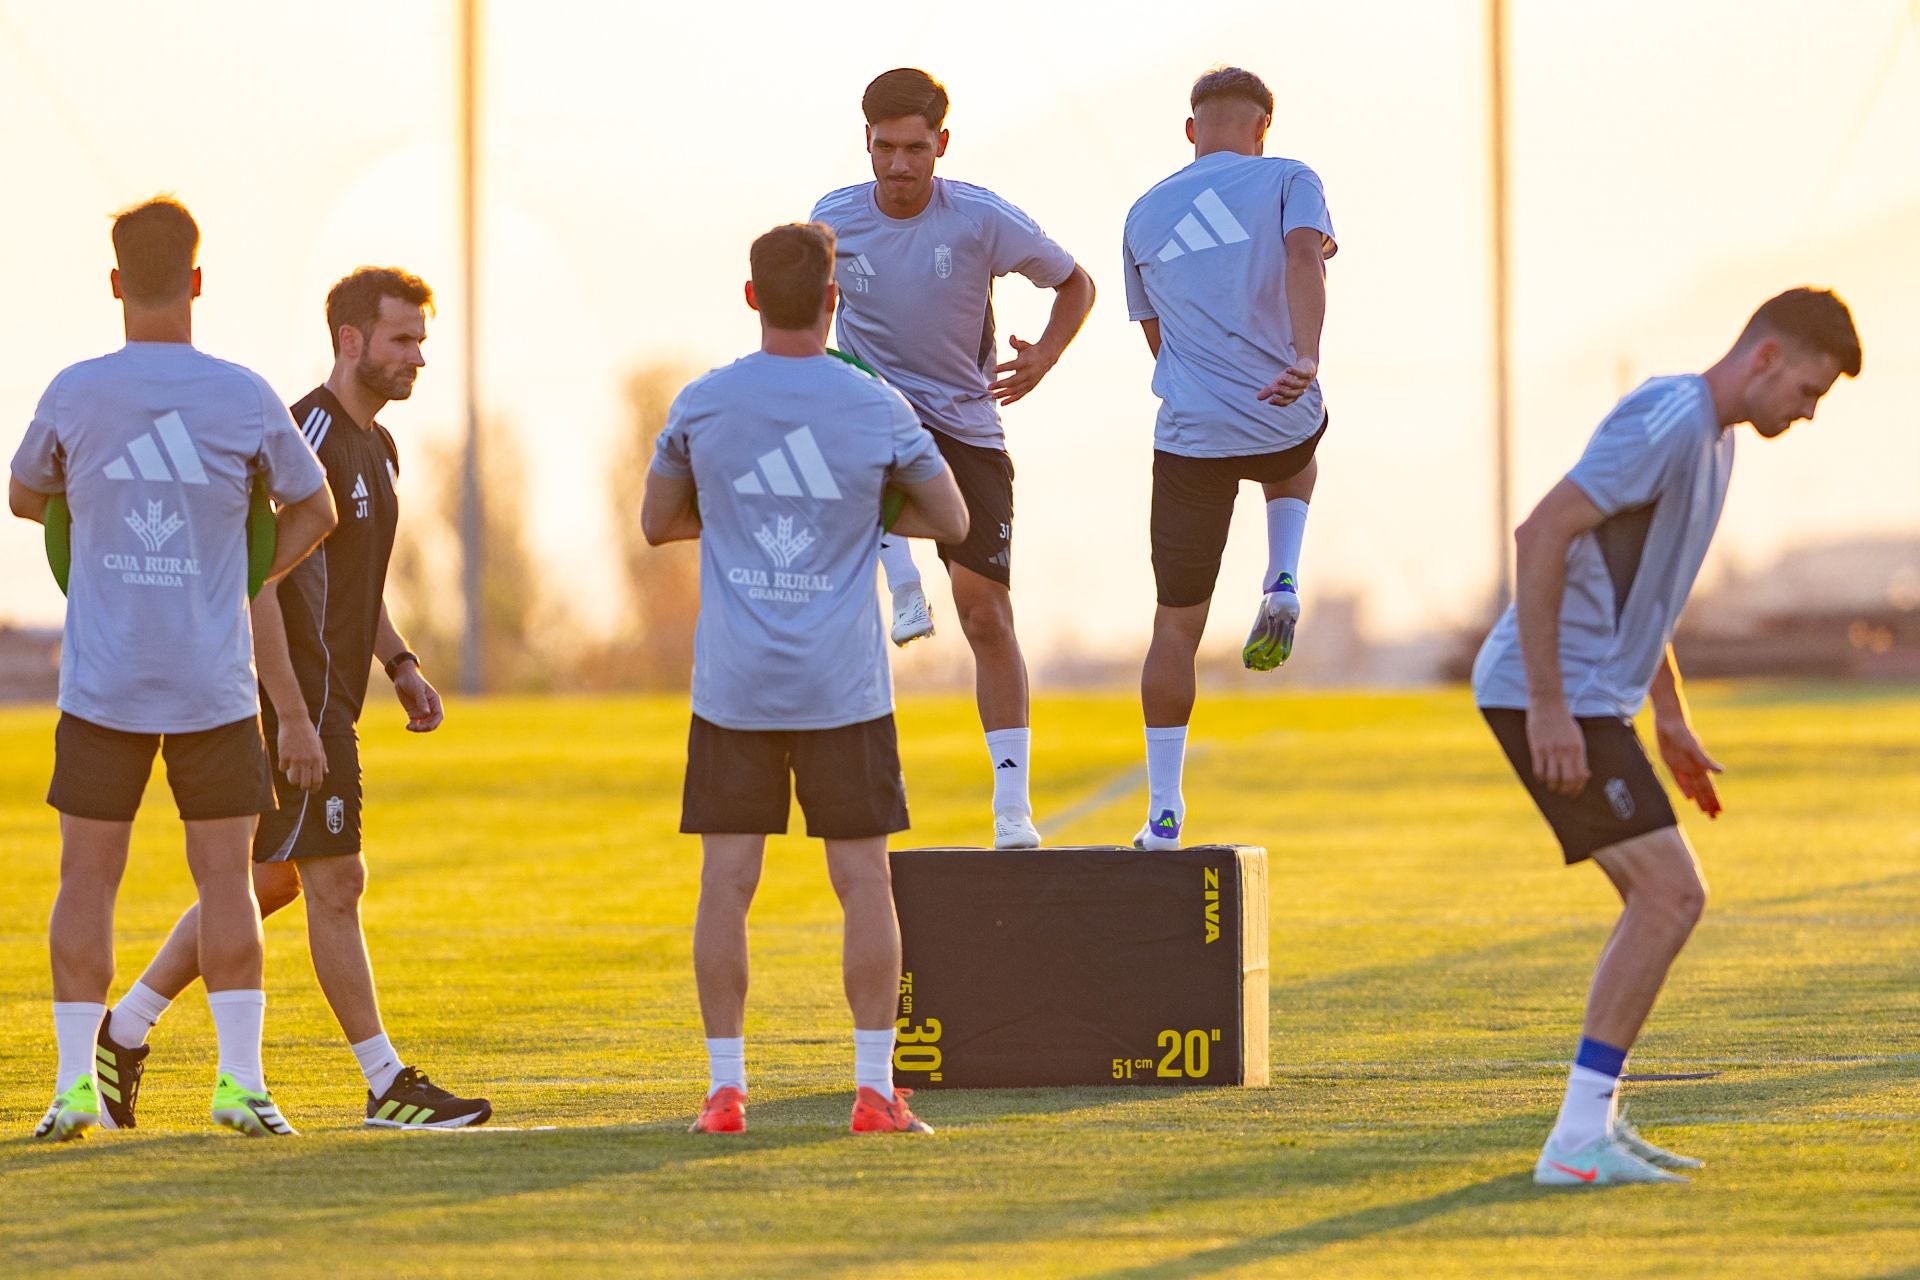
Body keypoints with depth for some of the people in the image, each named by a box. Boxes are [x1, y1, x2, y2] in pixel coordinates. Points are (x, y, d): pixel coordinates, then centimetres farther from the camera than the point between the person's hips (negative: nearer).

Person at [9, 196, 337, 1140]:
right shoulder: (243, 399, -4)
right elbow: (313, 509, 10)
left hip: (99, 685, 0)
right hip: (214, 687, 0)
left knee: (87, 877, 6)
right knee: (224, 877, 5)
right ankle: (241, 1081, 2)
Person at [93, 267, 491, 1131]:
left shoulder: (376, 448, 15)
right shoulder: (305, 438, -16)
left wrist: (399, 665, 14)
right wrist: (294, 716, -23)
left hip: (325, 697, 10)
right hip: (297, 698, -10)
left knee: (270, 879, 14)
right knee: (335, 881, -5)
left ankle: (122, 1034, 21)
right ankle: (386, 1084, 0)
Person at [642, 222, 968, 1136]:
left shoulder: (701, 406, -2)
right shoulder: (877, 409, -4)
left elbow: (656, 523, 11)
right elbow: (950, 520, 7)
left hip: (732, 686, 1)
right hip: (843, 687, -1)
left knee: (727, 879, 3)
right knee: (862, 879, 4)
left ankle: (725, 1088, 2)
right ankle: (875, 1089, 3)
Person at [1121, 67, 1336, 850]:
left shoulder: (1144, 215, 13)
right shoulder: (1286, 180, 3)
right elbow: (1305, 256, -18)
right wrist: (1307, 354, -29)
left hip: (1190, 437, 1)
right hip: (1282, 423, -1)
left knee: (1176, 626, 8)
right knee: (1297, 464, 39)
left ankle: (1165, 811, 2)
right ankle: (1282, 584, 12)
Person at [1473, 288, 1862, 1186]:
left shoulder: (1713, 439, 16)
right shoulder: (1665, 422, -17)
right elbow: (1542, 535, -24)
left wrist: (1672, 722, 26)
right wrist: (1547, 706, -24)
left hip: (1587, 701, 10)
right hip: (1551, 700, -10)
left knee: (1661, 901, 13)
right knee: (1672, 896, -13)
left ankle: (1595, 1123, 17)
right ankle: (1578, 1142, -13)